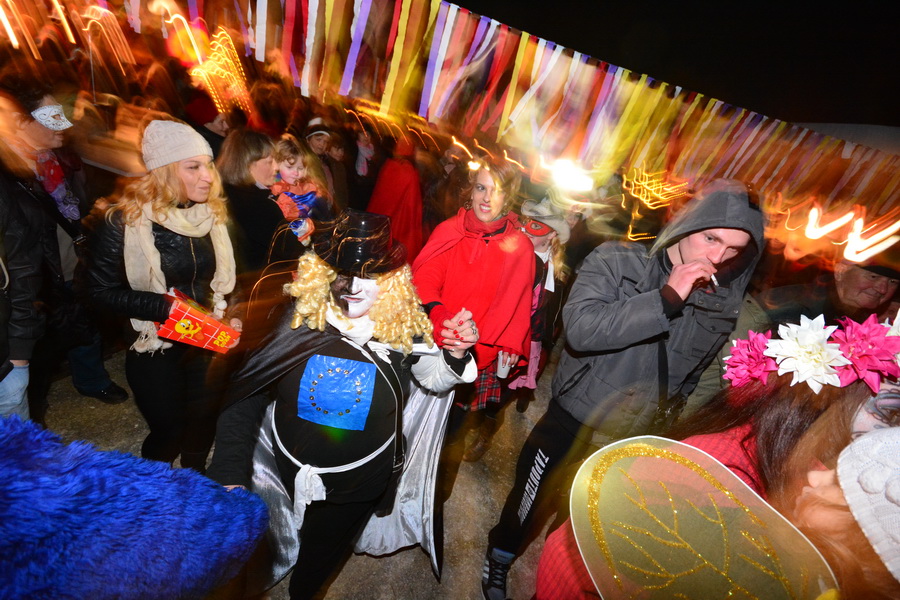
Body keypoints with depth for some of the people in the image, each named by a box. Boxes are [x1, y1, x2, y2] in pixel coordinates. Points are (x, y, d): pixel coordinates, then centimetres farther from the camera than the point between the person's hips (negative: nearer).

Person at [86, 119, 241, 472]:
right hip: (155, 348, -4)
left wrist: (227, 316, -5)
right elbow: (103, 291, -13)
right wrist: (165, 306, -24)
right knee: (169, 431, 7)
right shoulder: (125, 221, -17)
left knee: (205, 423, 17)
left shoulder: (213, 213, -2)